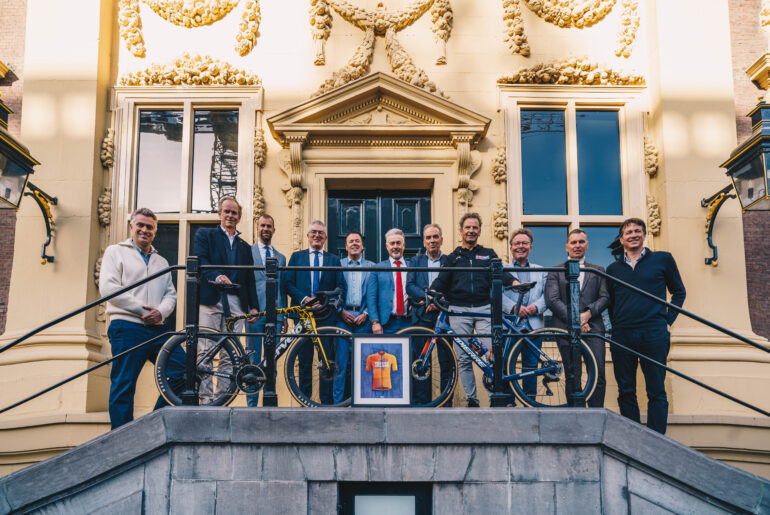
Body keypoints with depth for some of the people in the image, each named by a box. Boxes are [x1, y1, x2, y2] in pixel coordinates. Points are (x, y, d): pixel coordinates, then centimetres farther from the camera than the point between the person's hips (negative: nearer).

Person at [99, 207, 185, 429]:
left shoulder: (161, 261, 25)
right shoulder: (115, 252, 10)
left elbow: (171, 294, 17)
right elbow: (108, 287, -4)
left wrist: (160, 311, -7)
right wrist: (142, 309, -10)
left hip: (157, 329, 5)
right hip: (127, 327, -5)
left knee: (183, 369, -6)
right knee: (124, 384, -6)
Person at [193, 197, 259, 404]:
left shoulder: (245, 247, 25)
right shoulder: (204, 235, 13)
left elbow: (250, 279, 20)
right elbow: (200, 261, -5)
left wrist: (254, 306, 10)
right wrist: (217, 276, -24)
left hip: (236, 303, 3)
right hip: (210, 299, -3)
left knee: (229, 354, -1)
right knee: (205, 352, -7)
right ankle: (205, 398, -4)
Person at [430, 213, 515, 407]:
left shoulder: (488, 254, 17)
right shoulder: (453, 257, 17)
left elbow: (500, 273, 3)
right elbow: (442, 280, 8)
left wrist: (514, 282, -18)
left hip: (484, 310, -1)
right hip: (459, 311, 1)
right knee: (463, 358, 0)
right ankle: (471, 400, 6)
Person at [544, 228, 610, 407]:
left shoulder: (598, 271, 19)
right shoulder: (555, 272, 12)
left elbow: (605, 297, 8)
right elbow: (552, 300, 1)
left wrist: (587, 314, -10)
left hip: (593, 327, 1)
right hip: (566, 328, -1)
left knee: (598, 375, -9)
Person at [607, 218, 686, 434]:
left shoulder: (662, 259, 9)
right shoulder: (613, 269, 15)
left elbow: (678, 292, 13)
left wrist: (668, 321, 3)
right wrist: (615, 327, 9)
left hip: (653, 333, -2)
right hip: (622, 336, 3)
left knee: (656, 391, -3)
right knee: (626, 392, 3)